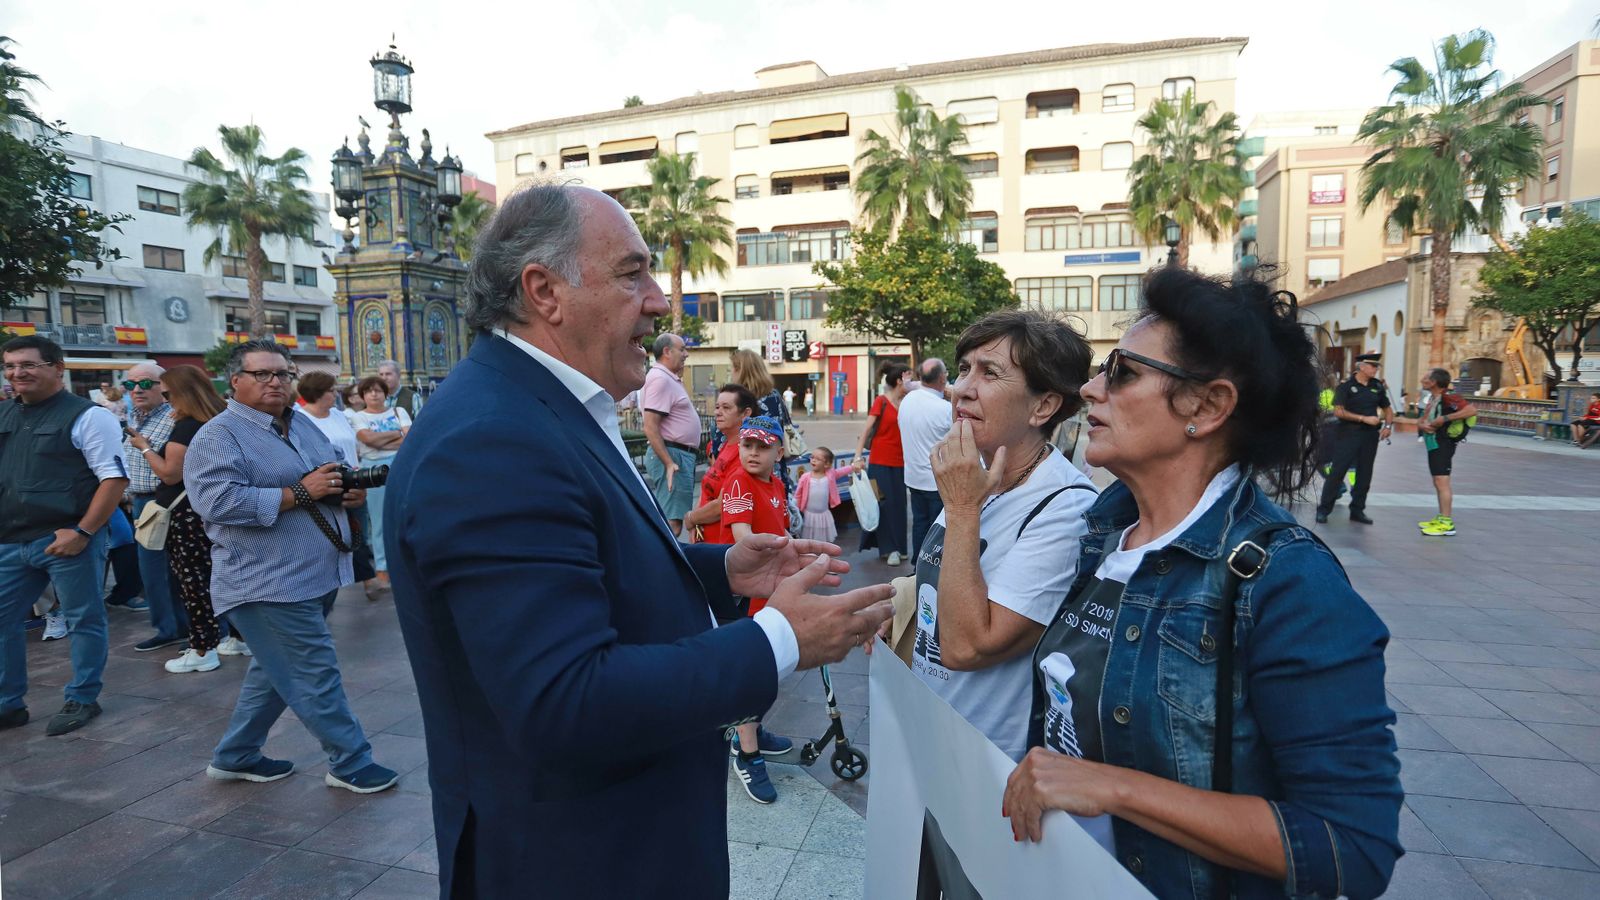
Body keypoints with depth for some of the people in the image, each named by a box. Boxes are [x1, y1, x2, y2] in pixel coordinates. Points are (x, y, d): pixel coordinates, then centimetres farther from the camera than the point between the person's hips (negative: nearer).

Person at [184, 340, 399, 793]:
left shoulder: (303, 424, 13)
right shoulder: (218, 437, -11)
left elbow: (333, 474, 24)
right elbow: (219, 502, -24)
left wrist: (347, 490, 0)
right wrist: (299, 493, -22)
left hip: (317, 577, 9)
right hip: (268, 584, -8)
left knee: (276, 672, 20)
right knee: (316, 675, -2)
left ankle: (235, 756, 37)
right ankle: (351, 764, 10)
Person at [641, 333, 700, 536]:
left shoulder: (670, 378, 17)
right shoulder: (660, 378, -14)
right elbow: (650, 428, -22)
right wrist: (669, 463, -25)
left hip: (680, 455, 11)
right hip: (672, 454, -11)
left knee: (666, 523, 16)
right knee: (672, 525, -12)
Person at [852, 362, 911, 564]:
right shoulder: (881, 401, -7)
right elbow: (866, 430, -10)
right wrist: (858, 457, -18)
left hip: (900, 462, 5)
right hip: (880, 462, -5)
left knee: (899, 505, 9)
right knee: (884, 503, 1)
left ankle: (898, 547, 18)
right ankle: (889, 548, 10)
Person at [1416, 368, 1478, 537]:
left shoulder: (1448, 398, -16)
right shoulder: (1432, 399, 13)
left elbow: (1472, 410, -27)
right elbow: (1422, 421, 16)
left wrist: (1445, 418, -27)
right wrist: (1422, 424, -7)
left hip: (1443, 444, -10)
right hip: (1433, 444, 10)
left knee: (1442, 482, -10)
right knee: (1438, 483, 15)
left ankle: (1446, 524, -9)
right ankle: (1440, 519, 23)